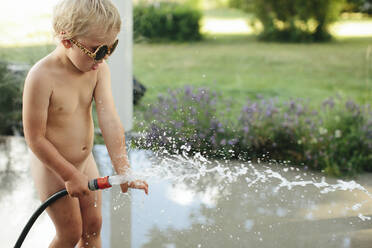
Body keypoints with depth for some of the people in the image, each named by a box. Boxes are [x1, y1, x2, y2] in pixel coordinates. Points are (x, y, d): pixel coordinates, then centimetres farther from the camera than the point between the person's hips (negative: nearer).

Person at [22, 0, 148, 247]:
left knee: (93, 225, 16)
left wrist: (124, 171, -25)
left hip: (85, 161, 6)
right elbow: (35, 139, -24)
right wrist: (69, 175, -19)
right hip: (52, 168, -6)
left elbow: (109, 120, -18)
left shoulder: (99, 68, -12)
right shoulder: (42, 77, -30)